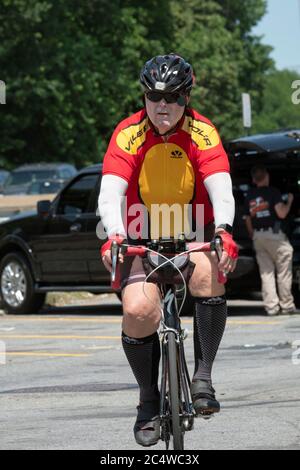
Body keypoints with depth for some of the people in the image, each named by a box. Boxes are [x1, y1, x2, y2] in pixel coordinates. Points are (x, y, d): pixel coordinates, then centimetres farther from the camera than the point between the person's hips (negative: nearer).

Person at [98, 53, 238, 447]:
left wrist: (223, 231, -45)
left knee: (208, 272, -33)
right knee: (138, 310, -21)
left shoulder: (202, 133, -15)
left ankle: (203, 375, -22)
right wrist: (114, 235, -44)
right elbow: (110, 193, -25)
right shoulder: (129, 134, -15)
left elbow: (221, 189, -25)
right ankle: (149, 400, 1)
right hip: (143, 236, 0)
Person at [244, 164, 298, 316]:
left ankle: (271, 306, 0)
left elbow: (248, 220, 13)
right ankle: (287, 305, 3)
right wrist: (289, 201, 2)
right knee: (284, 271, 2)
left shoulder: (249, 196, 10)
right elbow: (281, 213, -15)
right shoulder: (272, 192, -7)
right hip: (275, 235, -5)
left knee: (266, 272, 7)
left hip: (258, 236, 5)